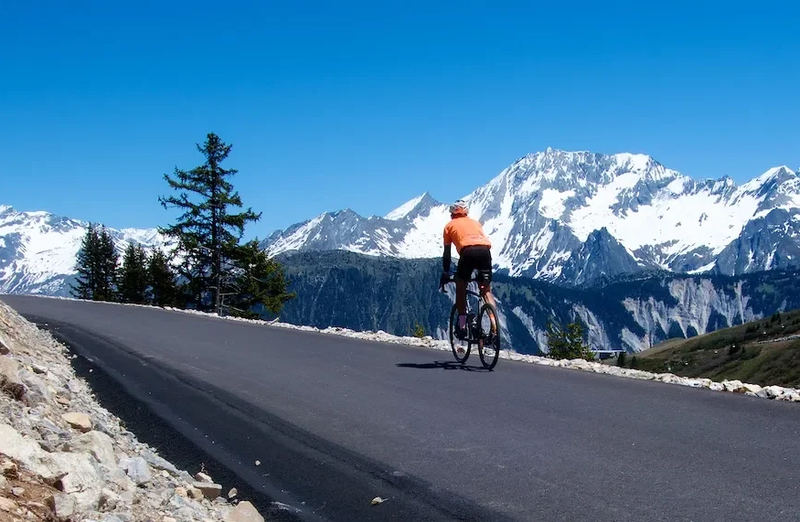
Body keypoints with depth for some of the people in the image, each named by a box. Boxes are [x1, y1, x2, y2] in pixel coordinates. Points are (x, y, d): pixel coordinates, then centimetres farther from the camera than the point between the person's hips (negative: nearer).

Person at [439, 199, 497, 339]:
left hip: (468, 251, -3)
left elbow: (447, 254, 26)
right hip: (485, 250, 3)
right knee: (486, 290, 14)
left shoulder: (450, 225, 27)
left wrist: (445, 274, 36)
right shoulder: (475, 222, 36)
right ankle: (494, 325, -1)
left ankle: (462, 325, 8)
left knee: (460, 288, 17)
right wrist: (480, 273, 47)